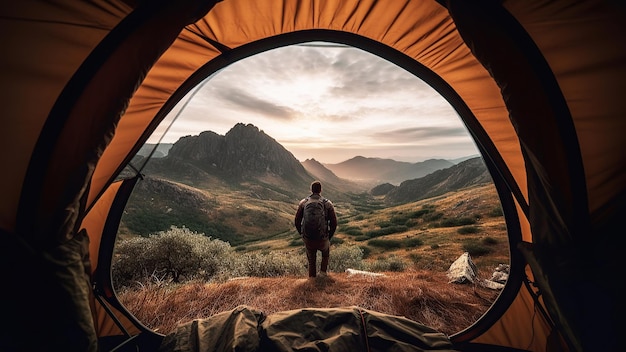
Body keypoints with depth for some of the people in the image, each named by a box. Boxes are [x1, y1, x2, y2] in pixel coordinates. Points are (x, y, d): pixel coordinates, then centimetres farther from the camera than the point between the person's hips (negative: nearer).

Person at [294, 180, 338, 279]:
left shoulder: (303, 203, -2)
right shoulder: (327, 203, -5)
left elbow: (296, 222, 0)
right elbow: (334, 223, -6)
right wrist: (329, 237, 9)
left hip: (308, 240, 1)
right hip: (322, 240, 0)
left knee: (311, 262, 25)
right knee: (326, 253, 35)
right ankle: (323, 272, 30)